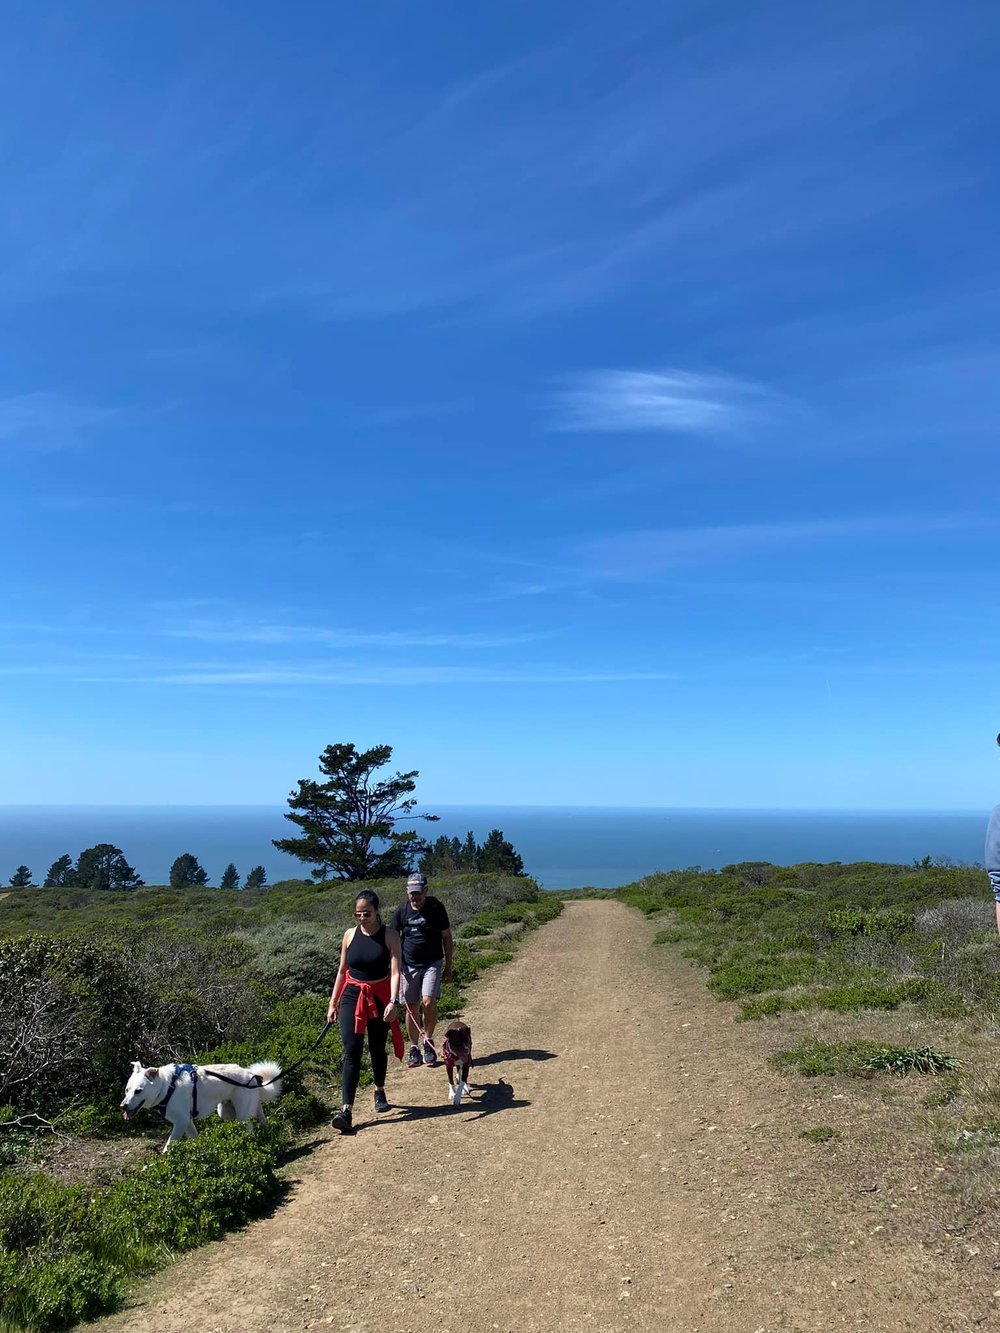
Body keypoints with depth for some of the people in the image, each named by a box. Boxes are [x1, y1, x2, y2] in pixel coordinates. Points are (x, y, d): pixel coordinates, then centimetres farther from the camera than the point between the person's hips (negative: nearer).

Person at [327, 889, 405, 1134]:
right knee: (351, 1052, -8)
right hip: (352, 996, 1)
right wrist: (332, 1003, 9)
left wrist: (393, 1001, -27)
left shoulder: (389, 935, -9)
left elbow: (395, 971, -15)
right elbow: (342, 971, 9)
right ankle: (347, 1110, -11)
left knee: (377, 1049, 13)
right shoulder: (350, 935, 0)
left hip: (379, 998, -1)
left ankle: (380, 1091, 38)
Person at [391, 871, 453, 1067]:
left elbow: (446, 937, 0)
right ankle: (414, 1049, 19)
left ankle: (428, 1041, 7)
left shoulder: (436, 908, -8)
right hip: (409, 965, 2)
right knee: (411, 1008, 5)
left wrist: (448, 967, 0)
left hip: (432, 963, -2)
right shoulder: (401, 911, -4)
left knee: (429, 1002, -16)